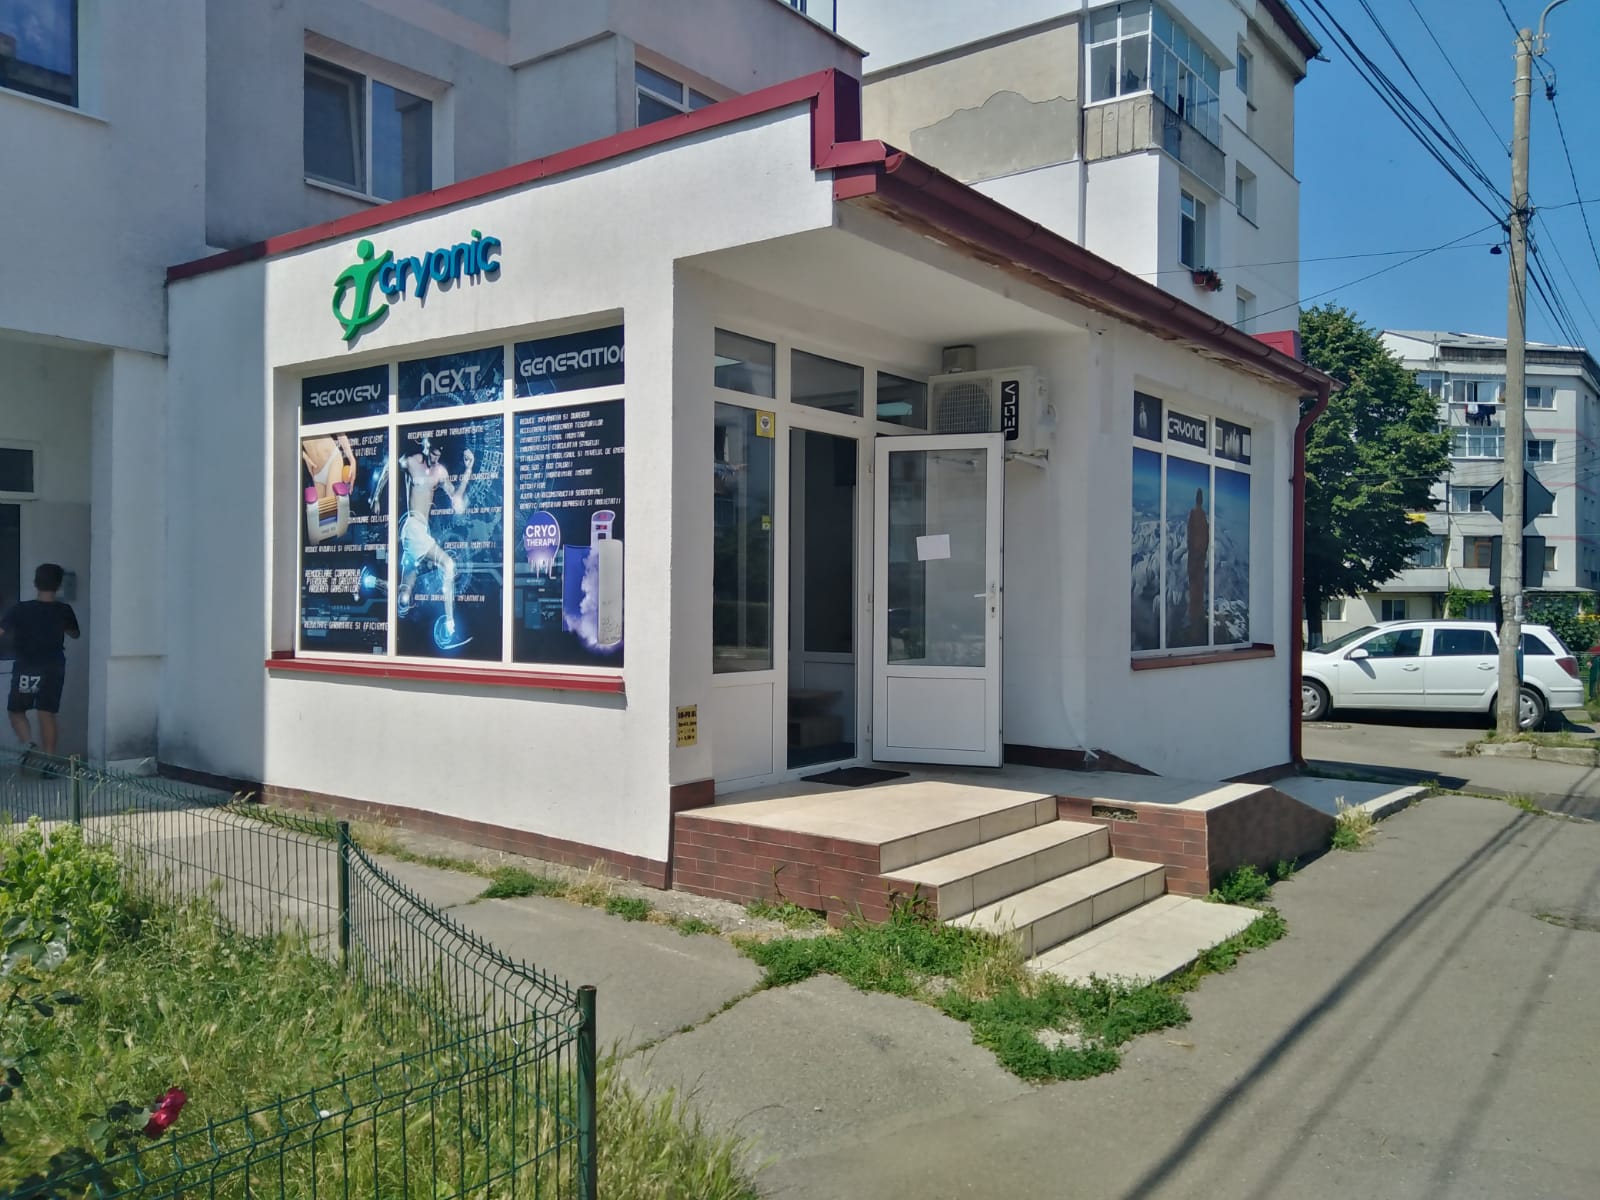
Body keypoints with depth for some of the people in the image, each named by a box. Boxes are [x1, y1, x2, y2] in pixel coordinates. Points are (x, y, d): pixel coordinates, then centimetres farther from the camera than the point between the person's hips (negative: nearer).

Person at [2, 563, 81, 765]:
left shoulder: (20, 610, -10)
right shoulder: (64, 610, -3)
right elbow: (74, 633, 15)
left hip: (25, 670, -1)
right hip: (53, 670, 2)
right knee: (47, 715, 4)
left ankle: (29, 744, -5)